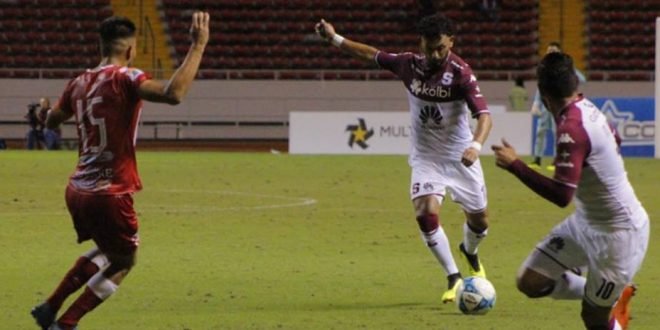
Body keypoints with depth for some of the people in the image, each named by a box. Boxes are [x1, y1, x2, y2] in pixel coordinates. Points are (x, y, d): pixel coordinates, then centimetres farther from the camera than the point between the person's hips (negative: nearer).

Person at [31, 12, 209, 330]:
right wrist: (198, 46, -28)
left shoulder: (80, 83, 7)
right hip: (109, 194, -8)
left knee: (108, 250, 30)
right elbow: (173, 94, -33)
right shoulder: (125, 78, -15)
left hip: (77, 191, 8)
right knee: (123, 262, 12)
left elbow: (52, 120, 24)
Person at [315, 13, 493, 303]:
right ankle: (454, 278, -7)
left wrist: (476, 145, -49)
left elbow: (484, 115, -31)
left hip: (460, 157, -2)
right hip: (426, 157, 2)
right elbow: (371, 54, 7)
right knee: (426, 212, -21)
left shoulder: (460, 73, -22)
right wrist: (334, 39, 3)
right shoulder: (409, 65, -10)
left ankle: (470, 252, 47)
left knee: (479, 220, 9)